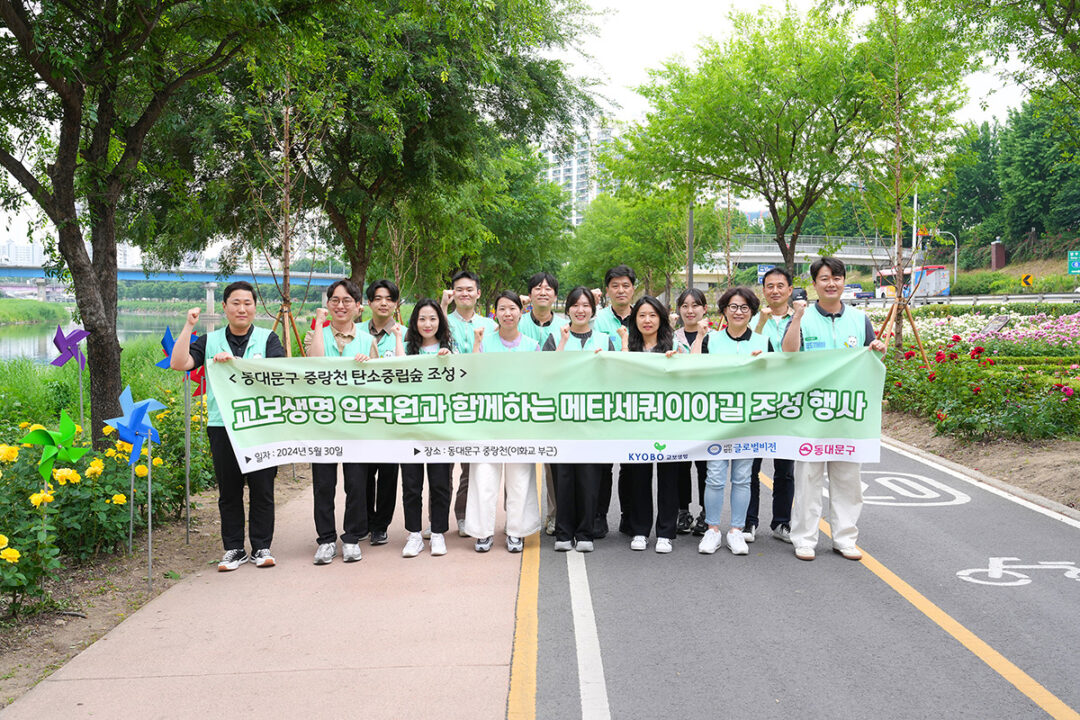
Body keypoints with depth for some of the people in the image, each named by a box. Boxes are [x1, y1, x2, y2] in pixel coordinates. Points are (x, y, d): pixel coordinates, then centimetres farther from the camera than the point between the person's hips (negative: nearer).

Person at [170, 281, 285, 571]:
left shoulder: (267, 339, 6)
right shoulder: (210, 341, 11)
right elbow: (179, 363, -1)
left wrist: (235, 361, -20)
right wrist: (189, 326, -5)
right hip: (222, 426, 2)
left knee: (262, 489, 3)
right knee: (229, 491, 7)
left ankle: (262, 547, 14)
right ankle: (233, 549, 17)